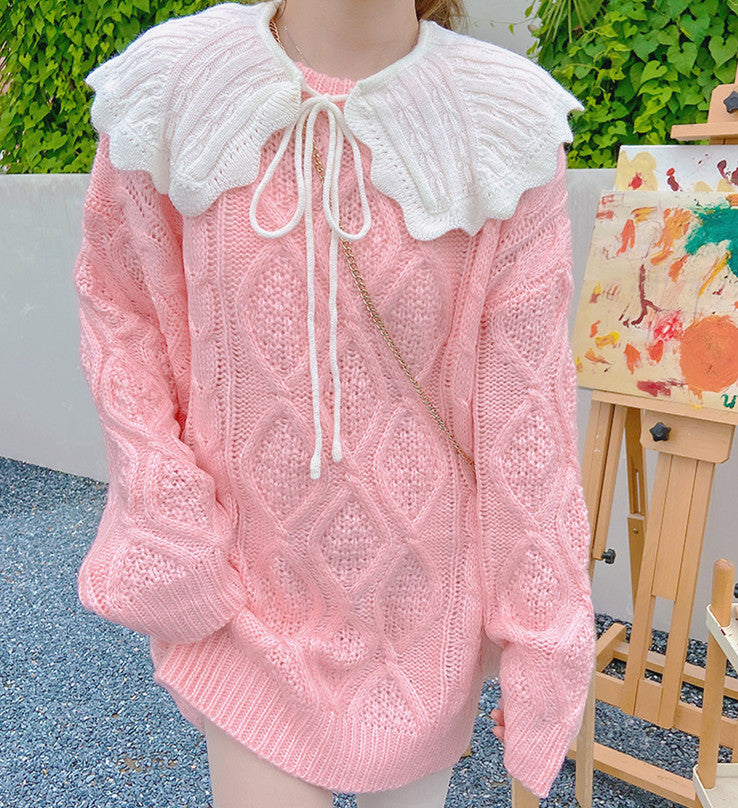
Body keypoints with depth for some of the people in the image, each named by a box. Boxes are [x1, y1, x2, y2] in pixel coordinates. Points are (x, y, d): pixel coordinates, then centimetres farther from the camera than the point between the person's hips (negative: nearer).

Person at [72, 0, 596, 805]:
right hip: (248, 593, 0)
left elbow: (526, 395, -9)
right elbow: (120, 311, 2)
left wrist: (542, 644, -6)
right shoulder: (172, 88, -7)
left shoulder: (505, 125, -10)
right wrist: (165, 518, -7)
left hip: (424, 595, 1)